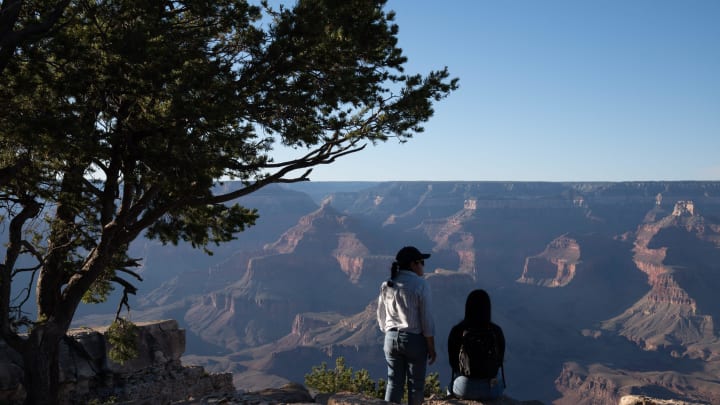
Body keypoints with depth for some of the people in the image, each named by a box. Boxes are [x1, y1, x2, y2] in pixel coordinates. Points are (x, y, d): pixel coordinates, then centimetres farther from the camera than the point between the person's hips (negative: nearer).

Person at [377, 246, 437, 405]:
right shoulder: (420, 285, -13)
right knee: (415, 384, 9)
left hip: (391, 338, 5)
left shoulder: (386, 285, 3)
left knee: (394, 382, 11)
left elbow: (381, 316, 9)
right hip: (415, 339, -5)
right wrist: (432, 348, -5)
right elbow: (426, 319, -13)